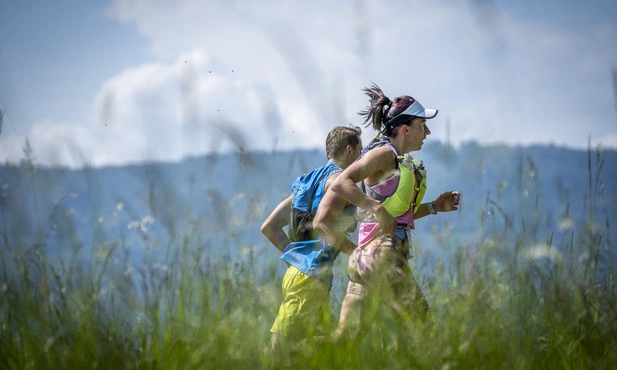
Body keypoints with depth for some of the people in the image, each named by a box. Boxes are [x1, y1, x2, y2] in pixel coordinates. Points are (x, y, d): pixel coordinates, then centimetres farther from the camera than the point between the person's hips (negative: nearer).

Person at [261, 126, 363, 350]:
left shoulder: (306, 182, 22)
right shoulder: (337, 178, -4)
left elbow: (269, 227, 20)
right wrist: (357, 253, -8)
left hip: (298, 271, 9)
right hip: (311, 277, -9)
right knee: (280, 347, -12)